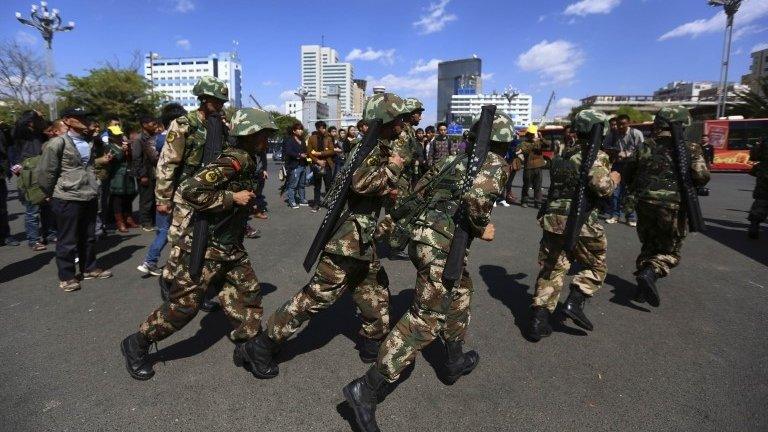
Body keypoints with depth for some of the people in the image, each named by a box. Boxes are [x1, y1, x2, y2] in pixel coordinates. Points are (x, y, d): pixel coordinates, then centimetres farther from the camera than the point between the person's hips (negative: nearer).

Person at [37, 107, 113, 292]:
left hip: (89, 197, 6)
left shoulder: (89, 143, 10)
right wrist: (53, 194, 1)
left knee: (88, 236, 16)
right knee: (67, 239, 4)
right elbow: (45, 172, -8)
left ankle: (89, 268, 30)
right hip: (68, 198, -6)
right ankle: (66, 277, 16)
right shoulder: (57, 143, -10)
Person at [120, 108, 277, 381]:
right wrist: (232, 197, -23)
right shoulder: (234, 160, -21)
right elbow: (190, 190, -28)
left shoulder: (248, 161, 8)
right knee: (184, 304, 0)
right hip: (204, 245, -9)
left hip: (230, 246, 9)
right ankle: (136, 344, 21)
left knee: (249, 291, 9)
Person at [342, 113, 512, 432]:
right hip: (442, 244, -8)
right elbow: (476, 195, -22)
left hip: (425, 236, 9)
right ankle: (367, 389, -6)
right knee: (426, 318, -5)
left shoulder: (452, 159, 19)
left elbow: (419, 188, 22)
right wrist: (482, 227, -6)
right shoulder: (495, 163, -2)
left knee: (460, 294, 27)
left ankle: (455, 361, 42)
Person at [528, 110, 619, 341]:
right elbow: (600, 185, -21)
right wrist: (613, 179, 1)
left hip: (552, 219, 6)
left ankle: (538, 319, 6)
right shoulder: (596, 154, -7)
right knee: (596, 265, 17)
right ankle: (575, 302, 3)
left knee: (551, 269, 10)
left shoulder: (564, 154, 15)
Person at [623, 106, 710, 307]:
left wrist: (638, 192, 26)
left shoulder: (645, 147, 4)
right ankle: (651, 273, -16)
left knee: (649, 245, 21)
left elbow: (628, 173, 9)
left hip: (645, 205, 3)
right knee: (670, 251, 11)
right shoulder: (689, 148, -5)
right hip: (674, 207, -3)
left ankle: (643, 286, 16)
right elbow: (701, 177, -13)